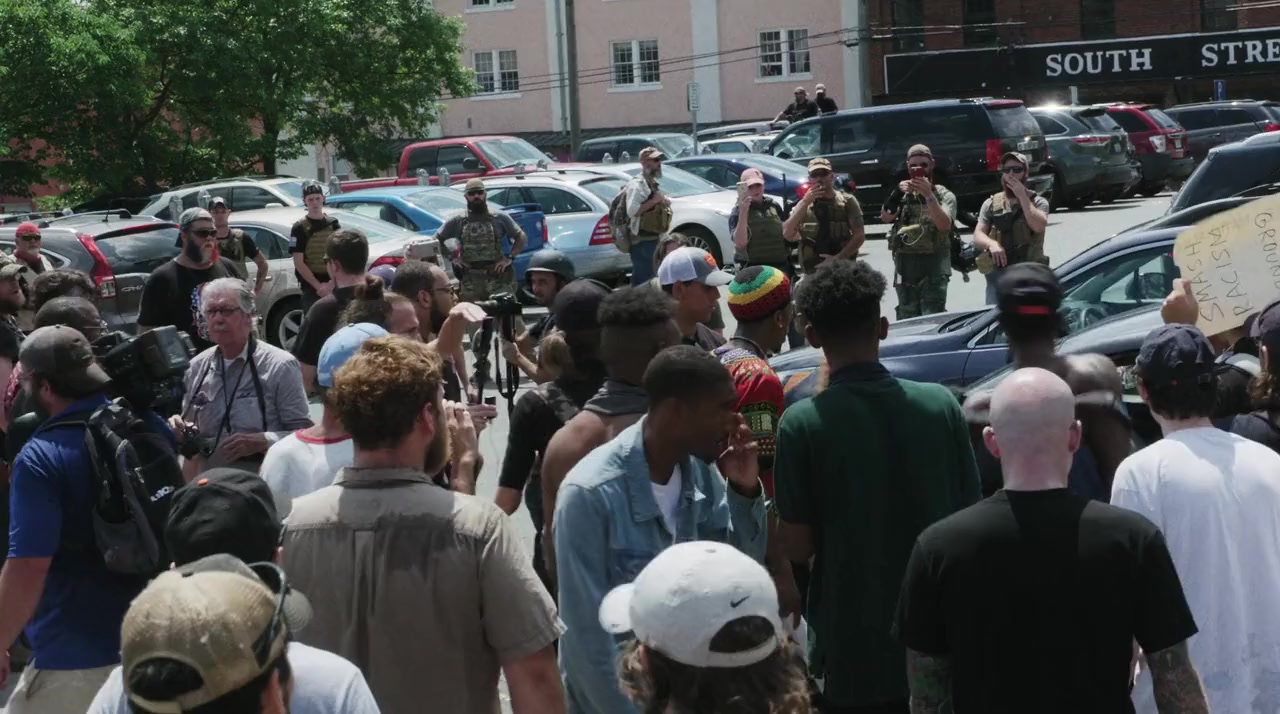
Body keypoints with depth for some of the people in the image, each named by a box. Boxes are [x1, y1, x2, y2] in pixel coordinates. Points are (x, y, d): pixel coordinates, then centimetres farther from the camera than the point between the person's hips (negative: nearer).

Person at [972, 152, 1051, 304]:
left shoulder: (1037, 201, 5)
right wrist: (991, 244, -21)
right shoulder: (991, 204, 9)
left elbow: (1038, 226, -15)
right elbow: (977, 236, 2)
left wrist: (1022, 196, -11)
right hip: (997, 273, 1)